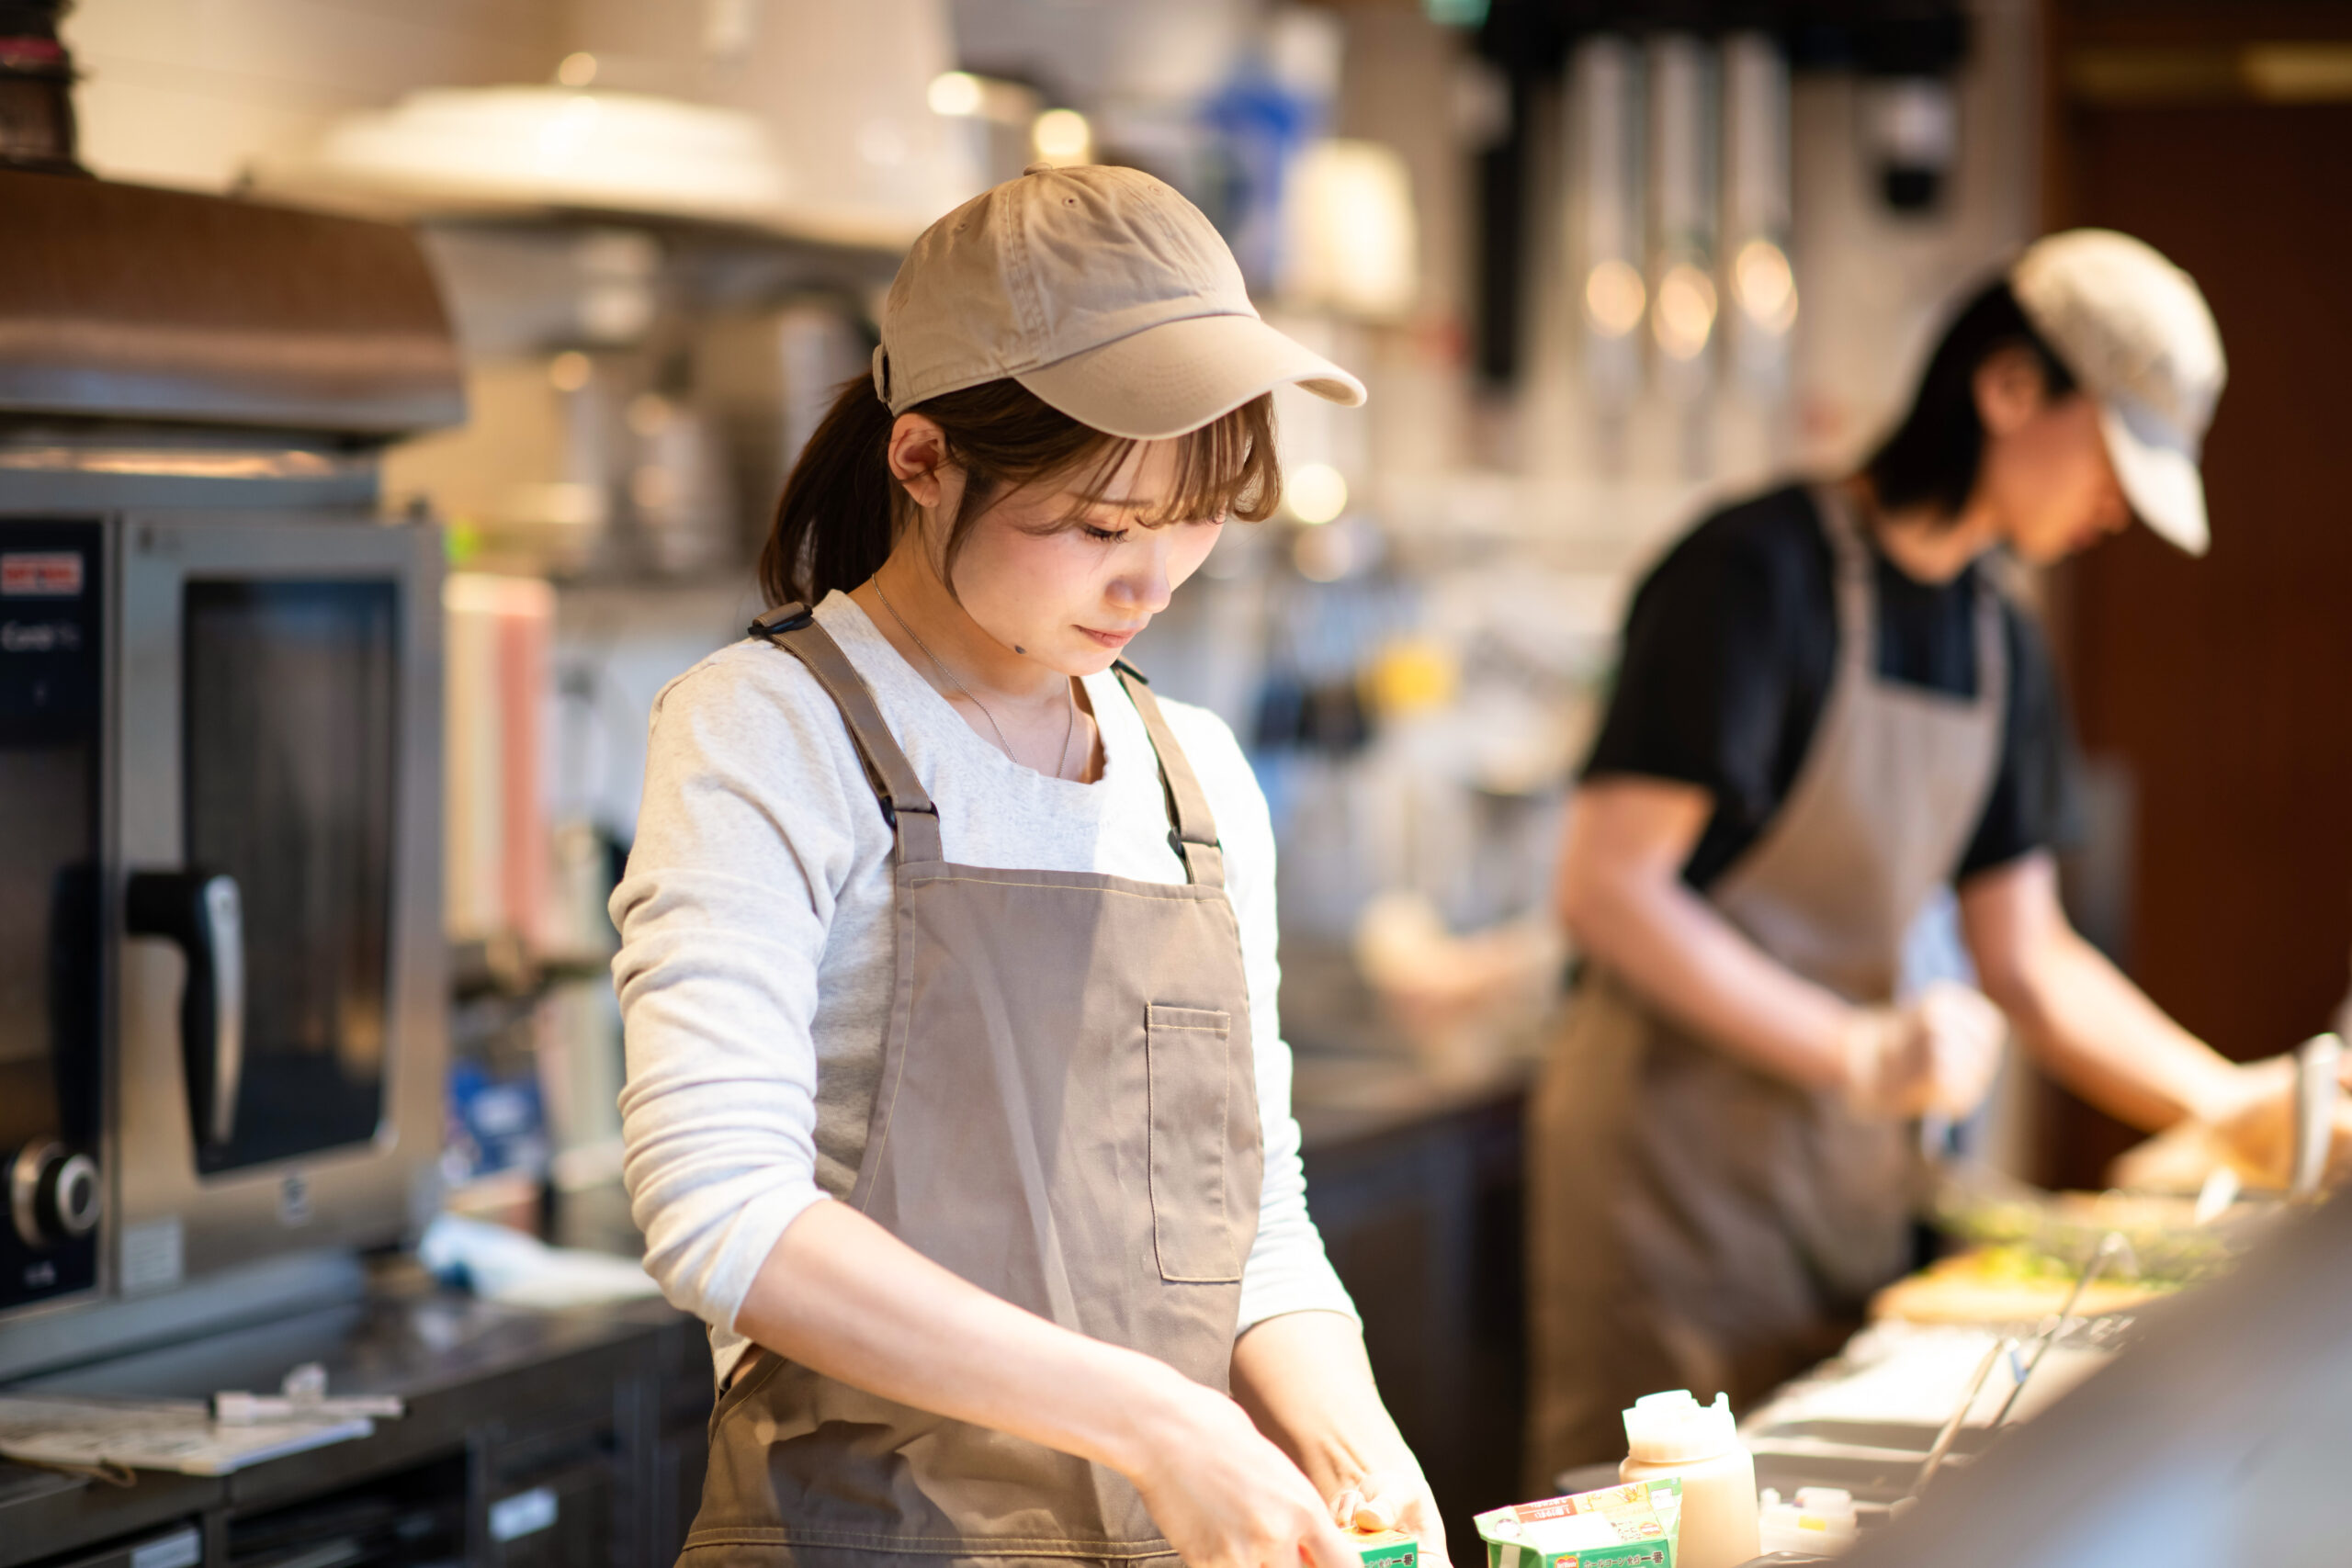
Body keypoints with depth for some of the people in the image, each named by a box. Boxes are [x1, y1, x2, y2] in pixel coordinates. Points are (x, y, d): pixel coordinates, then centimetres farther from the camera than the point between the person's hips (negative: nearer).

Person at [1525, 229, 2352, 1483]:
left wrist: (2228, 1102, 4)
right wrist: (1856, 1053, -22)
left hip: (1849, 1172, 8)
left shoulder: (2001, 646, 12)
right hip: (1676, 1156, -7)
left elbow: (2024, 958, 15)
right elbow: (1605, 886, -18)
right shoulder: (1761, 571, -14)